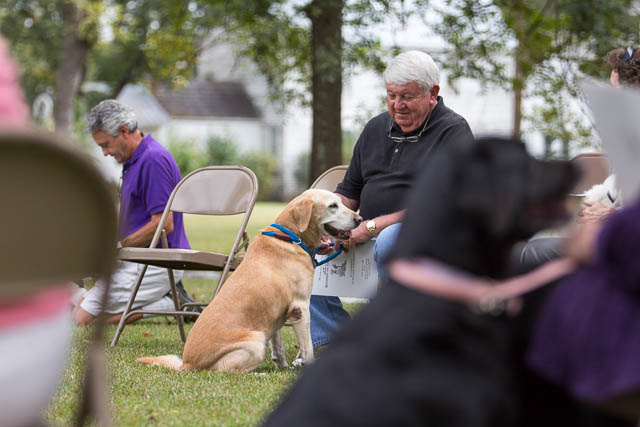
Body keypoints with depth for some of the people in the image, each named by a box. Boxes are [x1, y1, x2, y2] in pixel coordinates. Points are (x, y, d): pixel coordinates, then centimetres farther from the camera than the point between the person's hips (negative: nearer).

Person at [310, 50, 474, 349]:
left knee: (390, 241, -39)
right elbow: (349, 191, 22)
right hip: (369, 238, 7)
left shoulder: (454, 132, -7)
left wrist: (373, 226, -21)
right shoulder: (376, 128, 16)